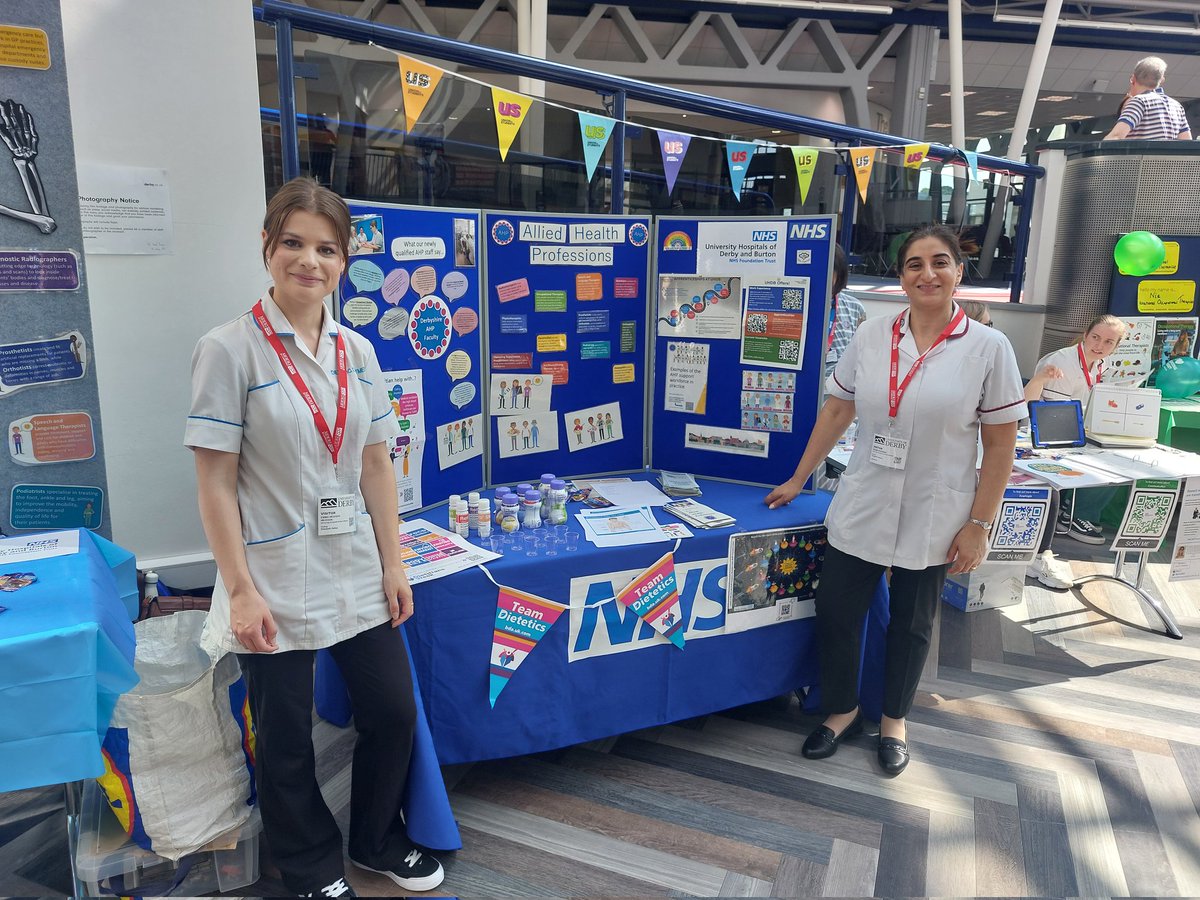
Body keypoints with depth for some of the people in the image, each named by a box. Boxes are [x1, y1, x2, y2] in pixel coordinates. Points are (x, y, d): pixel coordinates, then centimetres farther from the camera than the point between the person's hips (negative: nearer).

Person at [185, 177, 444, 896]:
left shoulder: (357, 352, 5)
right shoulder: (230, 349, -10)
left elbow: (376, 465, 7)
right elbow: (216, 481, -10)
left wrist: (393, 565, 5)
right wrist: (242, 590, -13)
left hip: (358, 573, 5)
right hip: (276, 584, -4)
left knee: (394, 711, 12)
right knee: (287, 740, 11)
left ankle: (379, 840, 40)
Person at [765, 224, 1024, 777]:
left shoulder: (988, 347, -8)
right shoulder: (871, 336, -1)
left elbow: (1000, 444, -5)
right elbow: (836, 410, 6)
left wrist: (978, 525, -8)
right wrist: (797, 481, 8)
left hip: (933, 519, -2)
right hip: (861, 510, 2)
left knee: (911, 624, 15)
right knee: (835, 613, 6)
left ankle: (894, 720, 39)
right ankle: (842, 710, 32)